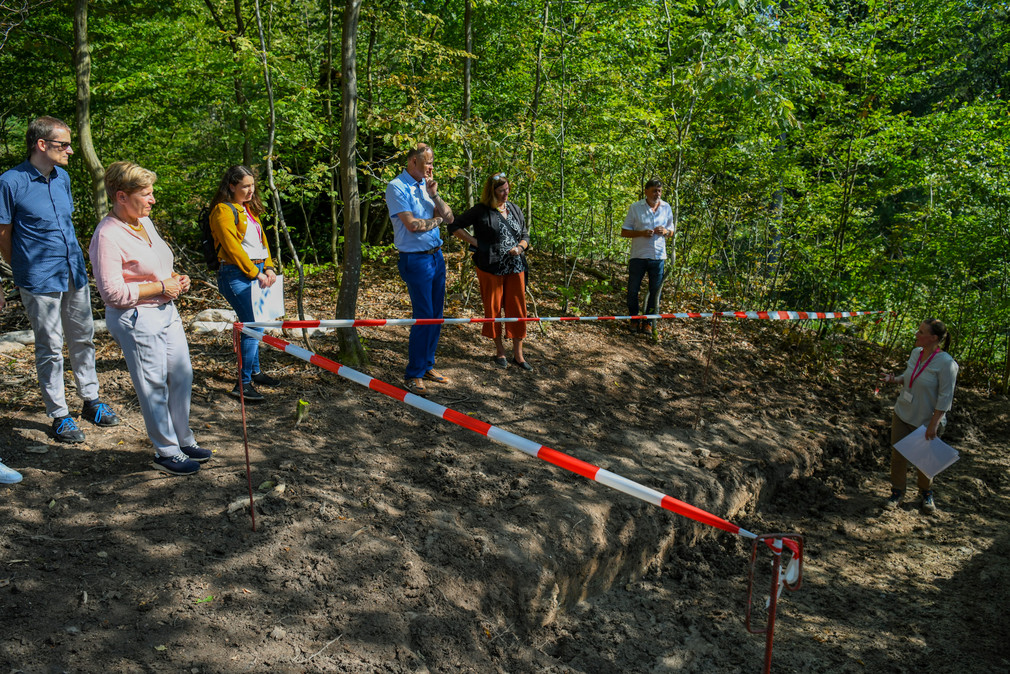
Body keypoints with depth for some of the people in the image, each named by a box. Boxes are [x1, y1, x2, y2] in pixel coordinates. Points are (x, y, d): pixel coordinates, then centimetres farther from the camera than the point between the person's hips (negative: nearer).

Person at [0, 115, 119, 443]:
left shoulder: (62, 177, 8)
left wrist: (73, 259, 16)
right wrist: (28, 268, 2)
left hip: (74, 272, 6)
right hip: (41, 280, -6)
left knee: (83, 339, 15)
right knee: (50, 348, 3)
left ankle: (91, 401, 28)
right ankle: (59, 416, 13)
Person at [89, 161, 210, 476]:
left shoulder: (145, 221, 9)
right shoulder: (107, 235, -19)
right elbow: (113, 292, -22)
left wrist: (175, 279, 5)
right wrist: (161, 288, -17)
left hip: (166, 310, 9)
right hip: (136, 320, -9)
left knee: (182, 376, 15)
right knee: (154, 386, 2)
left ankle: (183, 440, 31)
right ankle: (166, 452, 17)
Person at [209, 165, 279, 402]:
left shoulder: (251, 209, 18)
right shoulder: (223, 211, -10)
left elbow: (261, 239, 18)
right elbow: (232, 247, -16)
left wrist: (268, 267, 5)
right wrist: (255, 273, -15)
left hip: (256, 272, 9)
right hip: (237, 275, -9)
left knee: (254, 325, 15)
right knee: (253, 327, -12)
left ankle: (254, 371, 30)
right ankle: (243, 384, -7)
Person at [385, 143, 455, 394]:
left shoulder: (426, 185, 13)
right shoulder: (397, 187, -10)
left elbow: (449, 218, 9)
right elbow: (412, 224, -19)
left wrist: (434, 195, -5)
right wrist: (436, 220, -2)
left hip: (436, 256, 8)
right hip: (416, 259, -8)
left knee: (436, 314, 11)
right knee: (423, 316, -7)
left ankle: (427, 366, 23)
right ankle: (413, 375, 4)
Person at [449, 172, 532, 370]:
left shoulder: (514, 209, 12)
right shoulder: (481, 211, -4)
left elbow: (525, 235, 18)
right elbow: (454, 227, -1)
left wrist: (520, 248, -3)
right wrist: (474, 242, -8)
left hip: (515, 267, 4)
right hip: (490, 268, -4)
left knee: (518, 309, 4)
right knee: (493, 309, 5)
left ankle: (518, 354, 14)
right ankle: (499, 351, 20)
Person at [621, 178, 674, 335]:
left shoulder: (666, 208, 8)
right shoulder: (635, 207, -1)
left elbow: (672, 231, 17)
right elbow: (624, 232, 0)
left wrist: (665, 232, -7)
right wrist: (641, 233, -17)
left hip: (658, 256, 2)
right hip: (638, 256, -2)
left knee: (655, 291, 5)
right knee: (633, 290, 1)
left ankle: (649, 321, 18)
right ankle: (634, 319, 18)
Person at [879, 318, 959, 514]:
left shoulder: (946, 363, -22)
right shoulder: (916, 353, -1)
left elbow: (945, 397, -20)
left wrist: (933, 425, -21)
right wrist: (895, 379, -5)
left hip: (926, 422, -5)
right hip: (902, 415, 6)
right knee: (898, 455, 9)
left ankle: (926, 494, 38)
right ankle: (897, 492, 28)